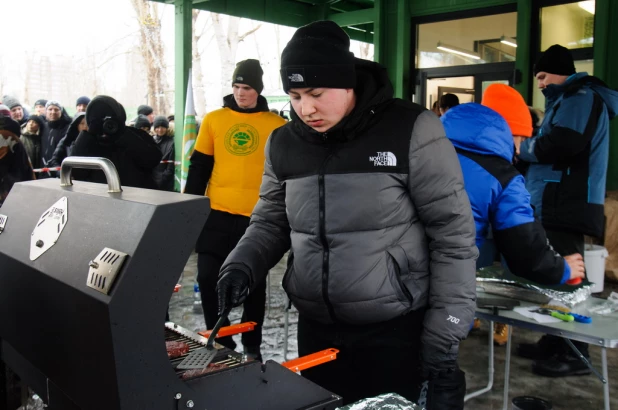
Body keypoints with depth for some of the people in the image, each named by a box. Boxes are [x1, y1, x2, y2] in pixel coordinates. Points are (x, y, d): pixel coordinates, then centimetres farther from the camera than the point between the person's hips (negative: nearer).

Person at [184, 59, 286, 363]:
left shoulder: (276, 125, 1)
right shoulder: (213, 120, 4)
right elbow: (199, 167, 6)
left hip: (258, 217, -1)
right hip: (216, 213, 1)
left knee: (254, 283, 8)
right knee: (208, 278, 2)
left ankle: (252, 345, 25)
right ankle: (218, 339, 23)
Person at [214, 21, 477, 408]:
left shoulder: (412, 130, -12)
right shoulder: (283, 143, 3)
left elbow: (453, 236, -10)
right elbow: (271, 221, 14)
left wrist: (443, 343, -11)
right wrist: (241, 265, -7)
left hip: (399, 331, -4)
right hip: (316, 330, 5)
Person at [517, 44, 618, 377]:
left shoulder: (580, 97, -9)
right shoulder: (571, 99, 24)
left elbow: (558, 146, -23)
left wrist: (521, 147, -7)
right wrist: (527, 147, 5)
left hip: (566, 205, -10)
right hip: (560, 203, 10)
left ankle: (574, 354, 0)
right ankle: (555, 343, 21)